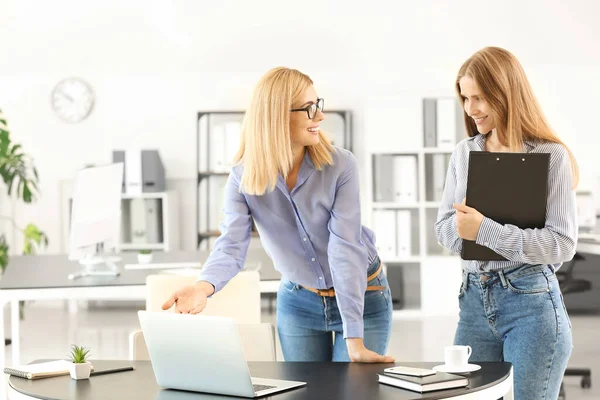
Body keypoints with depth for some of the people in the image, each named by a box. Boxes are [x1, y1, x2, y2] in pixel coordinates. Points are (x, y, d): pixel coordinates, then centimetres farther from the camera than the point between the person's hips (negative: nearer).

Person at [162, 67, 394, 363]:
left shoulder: (341, 165, -21)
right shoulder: (243, 177, -15)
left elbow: (344, 248, -27)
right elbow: (231, 246, -26)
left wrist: (354, 340, -30)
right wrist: (204, 286, -50)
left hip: (363, 300, -2)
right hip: (298, 301, 2)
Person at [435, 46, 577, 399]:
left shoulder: (552, 156, -7)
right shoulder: (465, 152, 9)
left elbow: (562, 244, -14)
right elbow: (445, 228, 9)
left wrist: (485, 230, -20)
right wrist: (468, 225, -14)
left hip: (531, 303, -5)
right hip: (474, 299, 5)